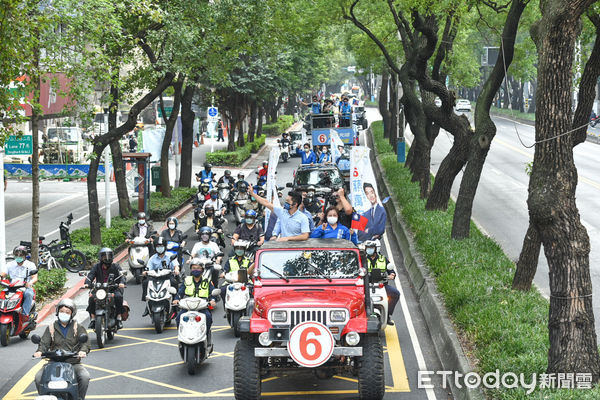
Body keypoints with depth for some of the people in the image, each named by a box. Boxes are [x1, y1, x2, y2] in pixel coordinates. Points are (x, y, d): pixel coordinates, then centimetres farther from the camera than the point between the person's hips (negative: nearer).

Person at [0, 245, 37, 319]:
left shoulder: (30, 265, 6)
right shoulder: (10, 265, 16)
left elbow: (35, 278, -4)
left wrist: (30, 282, -28)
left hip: (26, 287, -3)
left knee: (29, 294, -37)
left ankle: (25, 313, -41)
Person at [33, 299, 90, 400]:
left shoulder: (78, 328, 10)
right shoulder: (51, 328, 14)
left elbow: (85, 342, -3)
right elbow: (44, 342, 2)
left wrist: (83, 351, -27)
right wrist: (39, 351, -22)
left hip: (73, 363, -1)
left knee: (85, 377, -29)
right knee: (39, 377, -23)